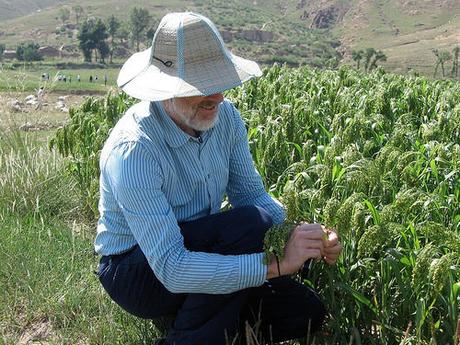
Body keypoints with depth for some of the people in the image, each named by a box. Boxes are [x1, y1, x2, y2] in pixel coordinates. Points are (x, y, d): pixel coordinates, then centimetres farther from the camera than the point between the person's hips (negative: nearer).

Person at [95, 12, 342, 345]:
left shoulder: (225, 116, -8)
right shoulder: (132, 150, -30)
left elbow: (253, 195, -1)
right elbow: (170, 268, -34)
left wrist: (308, 237, -20)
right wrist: (277, 264, -37)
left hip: (197, 250, 7)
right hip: (135, 271, -6)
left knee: (307, 313, -5)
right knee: (249, 224, -31)